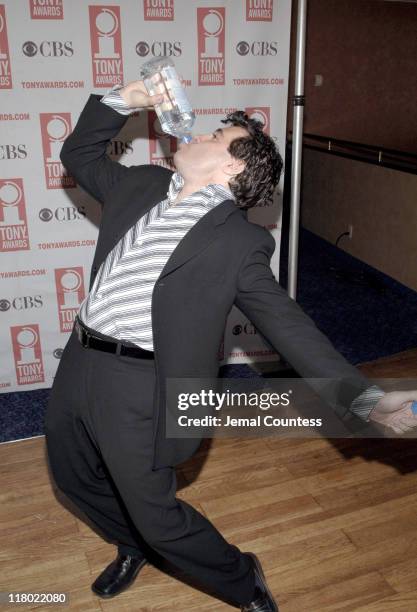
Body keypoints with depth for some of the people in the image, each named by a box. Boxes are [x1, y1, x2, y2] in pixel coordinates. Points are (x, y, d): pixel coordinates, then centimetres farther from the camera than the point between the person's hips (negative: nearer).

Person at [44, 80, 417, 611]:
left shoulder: (240, 242, -10)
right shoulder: (143, 184, 9)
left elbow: (288, 326, -10)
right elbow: (78, 154, 23)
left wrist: (363, 396, -19)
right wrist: (123, 99, 8)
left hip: (136, 386, -7)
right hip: (77, 365, 8)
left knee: (157, 517, 2)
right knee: (72, 476, 25)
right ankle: (135, 547, 55)